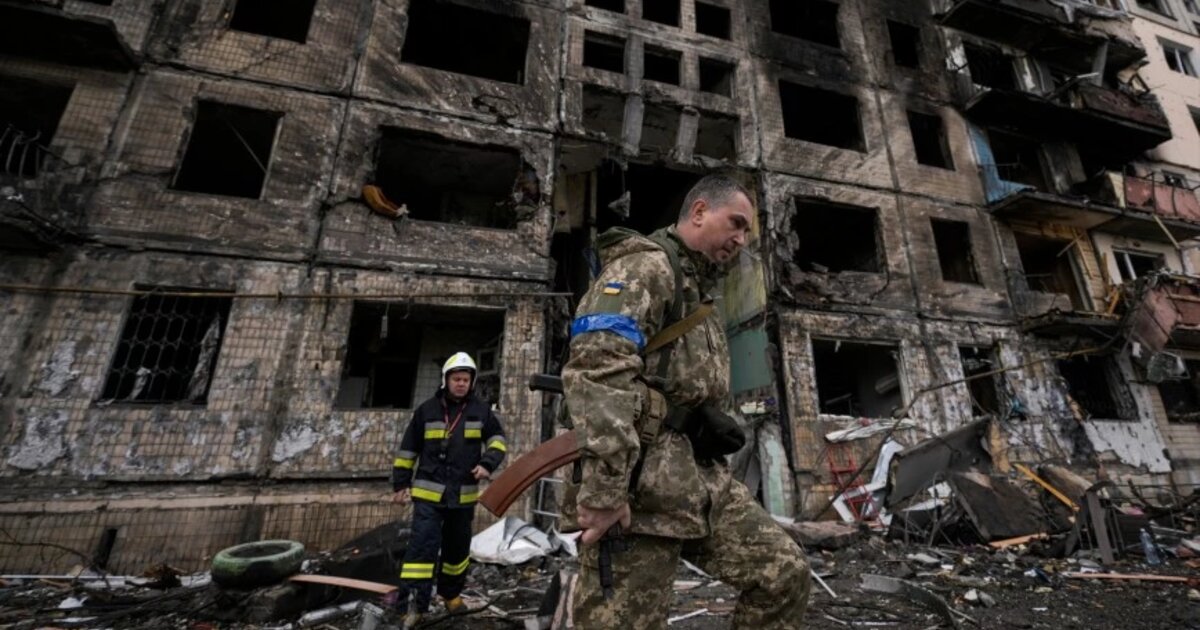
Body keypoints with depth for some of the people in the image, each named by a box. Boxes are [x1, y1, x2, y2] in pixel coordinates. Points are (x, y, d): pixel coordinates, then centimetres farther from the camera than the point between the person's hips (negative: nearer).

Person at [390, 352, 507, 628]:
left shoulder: (481, 410, 0)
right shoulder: (427, 410, -1)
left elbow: (498, 439, 4)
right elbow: (408, 449, 5)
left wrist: (488, 463, -13)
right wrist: (400, 483, 6)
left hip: (463, 495, 2)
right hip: (428, 492, -2)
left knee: (457, 548, 17)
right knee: (422, 546, -10)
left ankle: (451, 593, 37)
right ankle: (413, 604, -1)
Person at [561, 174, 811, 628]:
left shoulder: (701, 289, 25)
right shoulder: (647, 264, -7)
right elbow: (596, 368, -23)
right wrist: (603, 488, -28)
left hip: (704, 480, 9)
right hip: (641, 484, -9)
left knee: (785, 573, 7)